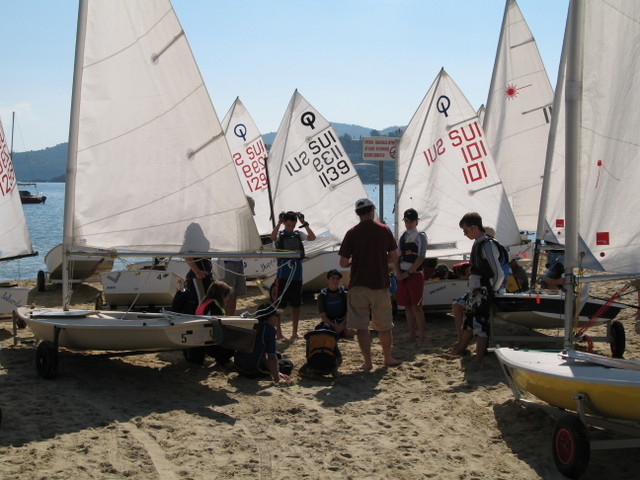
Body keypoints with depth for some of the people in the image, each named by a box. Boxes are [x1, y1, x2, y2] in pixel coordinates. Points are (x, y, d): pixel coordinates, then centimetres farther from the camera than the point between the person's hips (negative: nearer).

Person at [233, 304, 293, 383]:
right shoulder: (270, 329, -16)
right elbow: (272, 357, -19)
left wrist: (276, 373, 16)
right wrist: (276, 379, -13)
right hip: (253, 372, -8)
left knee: (277, 354, 32)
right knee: (289, 364, 9)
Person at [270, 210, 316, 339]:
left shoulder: (298, 234, 9)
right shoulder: (280, 234, 0)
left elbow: (312, 237, -8)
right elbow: (273, 237, -24)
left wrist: (305, 223, -11)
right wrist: (279, 223, -22)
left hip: (297, 275, 3)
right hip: (283, 274, -3)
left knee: (296, 305, 9)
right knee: (278, 304, -1)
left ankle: (294, 332, 18)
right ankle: (278, 331, 7)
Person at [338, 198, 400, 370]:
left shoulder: (352, 233, -4)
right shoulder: (384, 230, -1)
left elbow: (343, 263, -5)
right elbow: (393, 258, 4)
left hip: (359, 285, -1)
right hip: (380, 284, 1)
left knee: (362, 326, 3)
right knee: (384, 325, 14)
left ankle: (367, 362, 3)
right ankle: (388, 358, 26)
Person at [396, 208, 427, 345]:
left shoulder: (421, 236, -4)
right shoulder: (402, 237, 13)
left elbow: (421, 258, -10)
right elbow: (397, 257, 11)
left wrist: (409, 273, -13)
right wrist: (398, 272, -3)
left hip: (415, 275, -6)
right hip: (403, 276, 6)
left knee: (416, 306, -8)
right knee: (407, 306, 8)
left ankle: (421, 337, -5)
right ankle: (412, 335, 16)